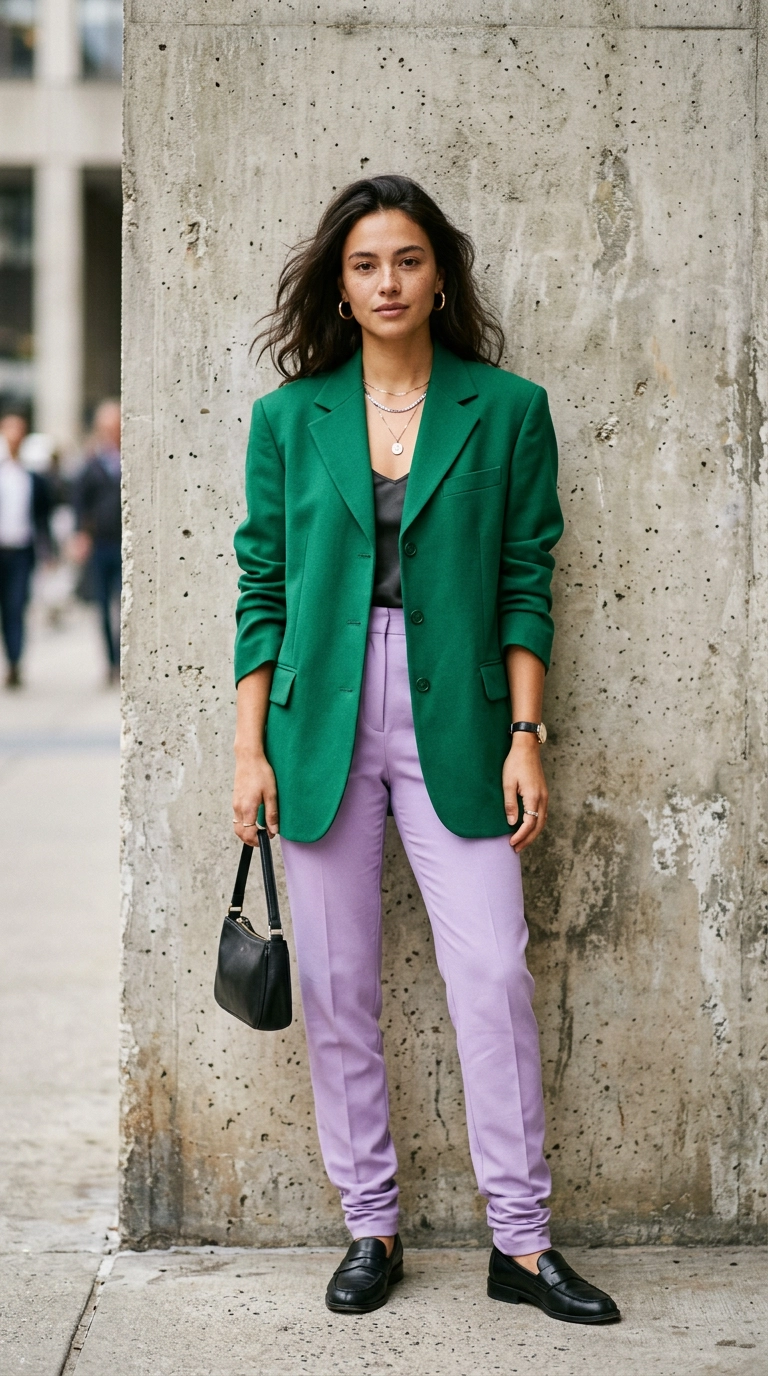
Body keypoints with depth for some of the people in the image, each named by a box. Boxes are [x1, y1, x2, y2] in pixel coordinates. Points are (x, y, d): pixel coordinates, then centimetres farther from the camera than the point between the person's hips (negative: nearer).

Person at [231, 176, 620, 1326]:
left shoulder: (508, 410, 3)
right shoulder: (289, 417, 6)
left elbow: (526, 584, 3)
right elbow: (262, 586, 6)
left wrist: (526, 734, -4)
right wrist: (251, 748, 1)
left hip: (454, 723, -1)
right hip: (323, 723, 1)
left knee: (494, 975, -6)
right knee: (337, 984, 4)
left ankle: (521, 1240, 4)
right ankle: (370, 1226, 17)